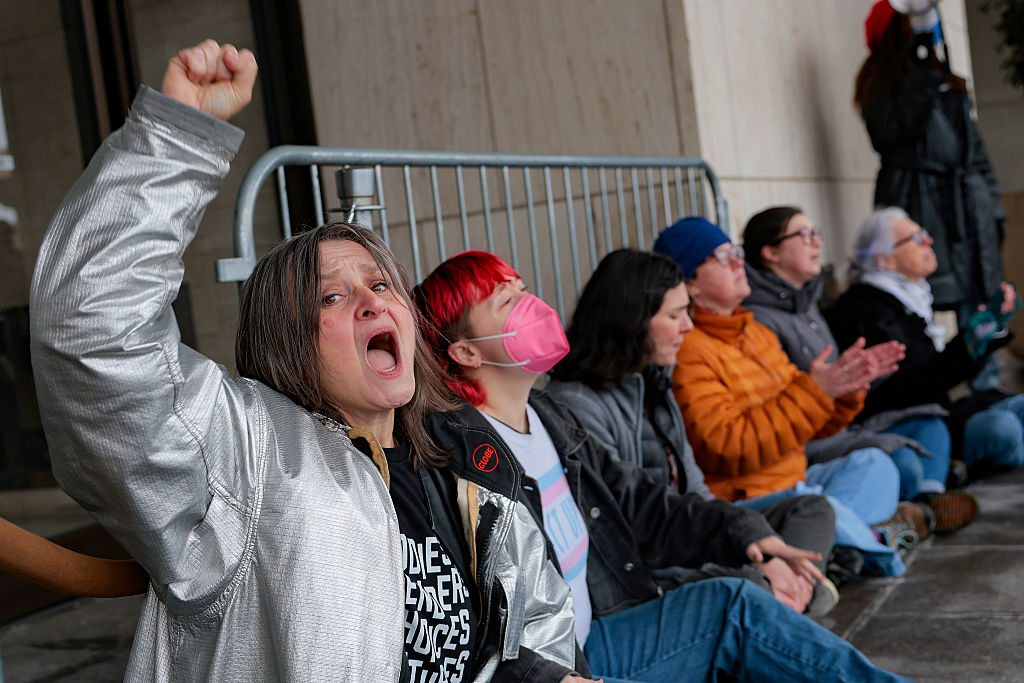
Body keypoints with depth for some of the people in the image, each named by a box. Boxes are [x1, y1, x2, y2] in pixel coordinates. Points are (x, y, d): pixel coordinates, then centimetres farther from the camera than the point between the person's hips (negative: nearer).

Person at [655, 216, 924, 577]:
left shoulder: (757, 332, 16)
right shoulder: (687, 353, -16)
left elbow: (810, 426, 21)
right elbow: (725, 450, -26)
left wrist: (849, 384, 1)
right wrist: (813, 391, -26)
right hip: (739, 502, -10)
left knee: (872, 463, 7)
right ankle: (874, 544, -2)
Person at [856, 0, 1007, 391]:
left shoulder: (951, 85, 22)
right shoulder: (882, 85, 3)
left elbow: (976, 149, 24)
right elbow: (892, 133, -17)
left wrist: (992, 208, 19)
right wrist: (922, 72, -17)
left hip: (968, 210, 6)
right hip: (920, 210, -6)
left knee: (979, 311, 5)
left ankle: (988, 394, 10)